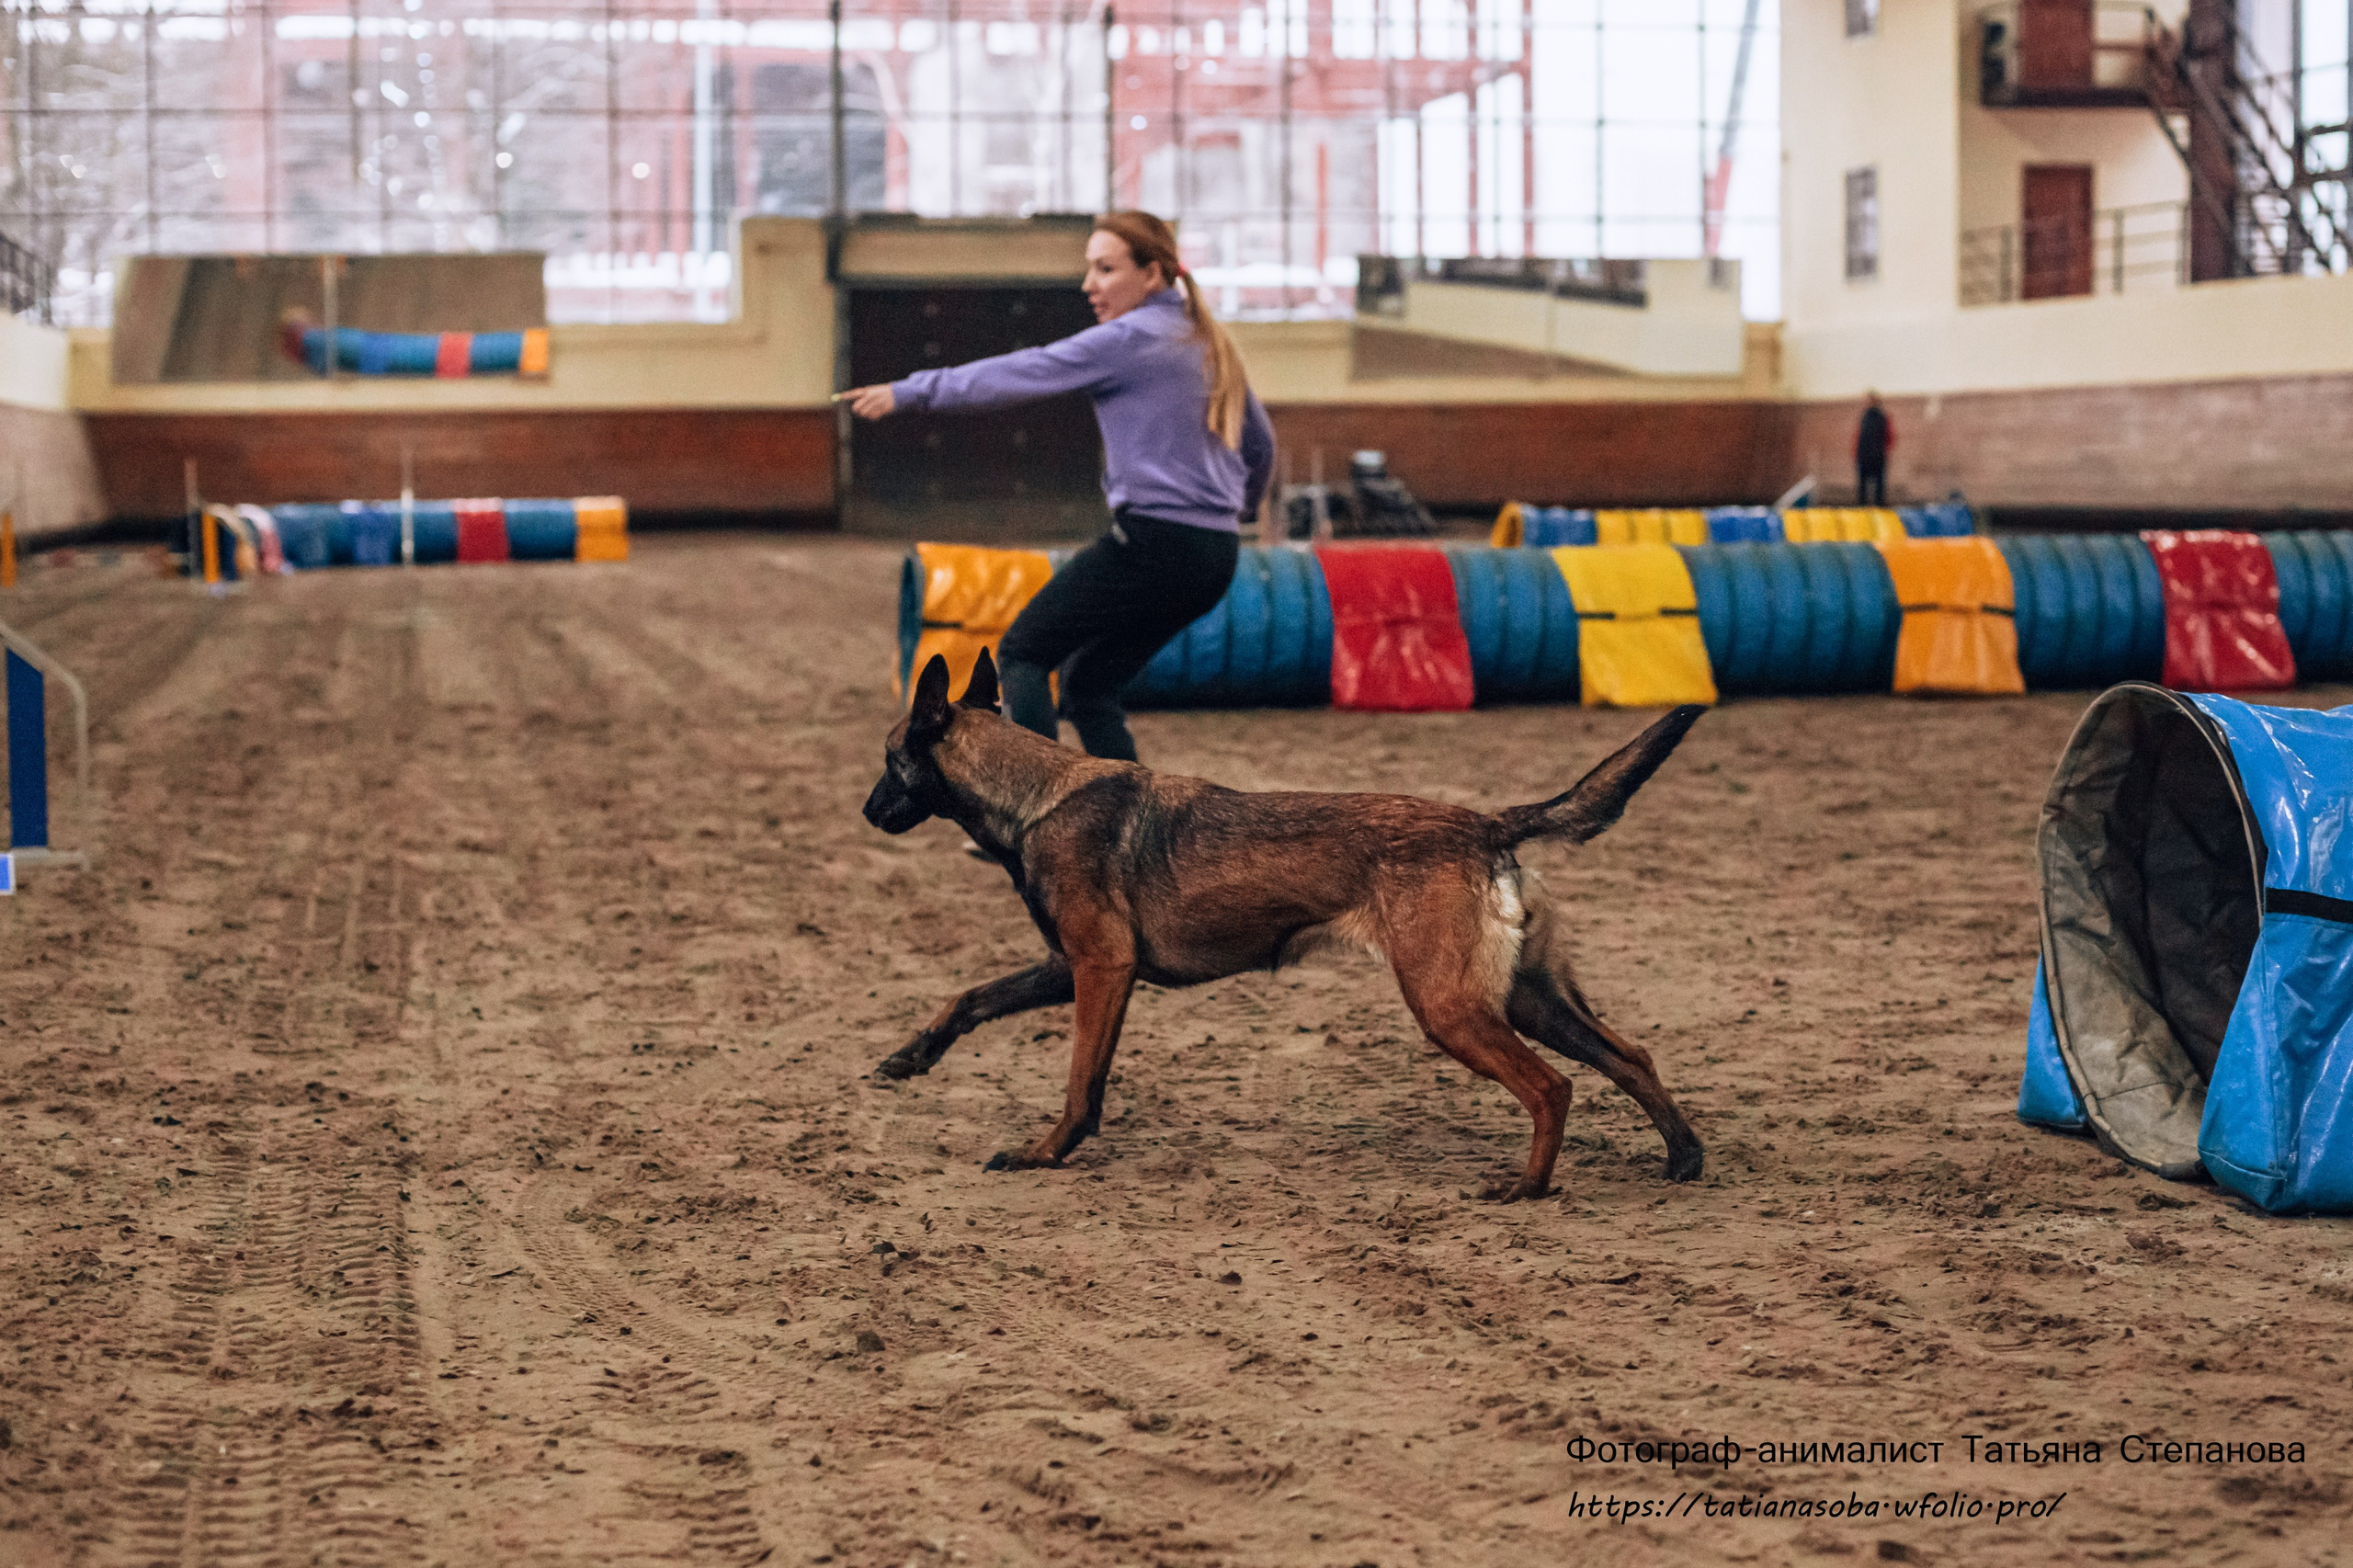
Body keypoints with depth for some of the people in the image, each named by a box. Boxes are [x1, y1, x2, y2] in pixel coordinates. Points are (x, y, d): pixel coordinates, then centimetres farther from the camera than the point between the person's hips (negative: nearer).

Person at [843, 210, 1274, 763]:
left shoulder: (1131, 338, -9)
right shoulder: (1210, 342, 16)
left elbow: (1020, 374, -12)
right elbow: (1260, 442, 25)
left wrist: (911, 392, -10)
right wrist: (1243, 505, 44)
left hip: (1153, 540, -9)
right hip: (1215, 556, 9)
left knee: (1022, 653, 3)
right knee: (1088, 681, 17)